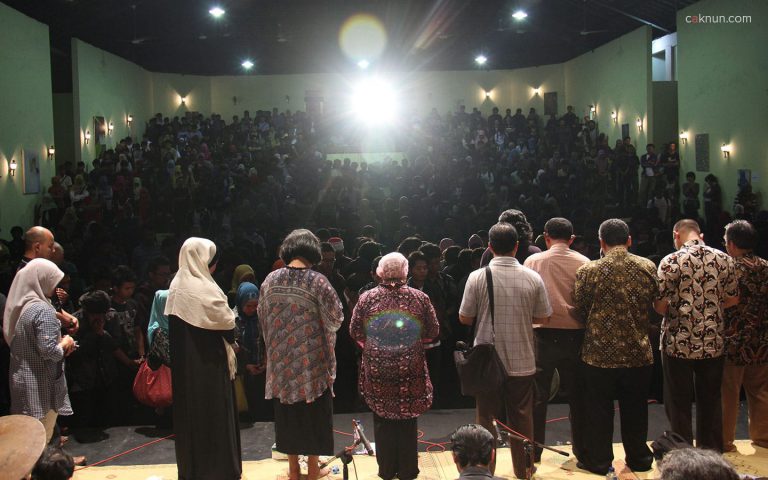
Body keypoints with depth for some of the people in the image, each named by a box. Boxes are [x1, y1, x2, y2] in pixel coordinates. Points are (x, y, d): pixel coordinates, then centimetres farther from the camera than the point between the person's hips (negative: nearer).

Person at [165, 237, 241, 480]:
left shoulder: (176, 285, 5)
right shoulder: (206, 289, -19)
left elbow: (173, 321, 11)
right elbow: (227, 323, -15)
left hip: (184, 362, 8)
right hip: (209, 362, -8)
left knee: (189, 410, 15)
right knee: (213, 412, 3)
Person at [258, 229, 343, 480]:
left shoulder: (270, 280, -3)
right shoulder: (317, 281, -15)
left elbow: (262, 316, 7)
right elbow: (336, 317, -11)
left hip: (281, 357, 3)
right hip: (312, 358, -3)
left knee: (287, 411, 14)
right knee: (312, 411, 10)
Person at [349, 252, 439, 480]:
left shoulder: (367, 298, -5)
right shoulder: (419, 298, -6)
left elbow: (355, 332, 1)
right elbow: (433, 332, 0)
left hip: (376, 369, 0)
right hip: (410, 370, 0)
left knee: (382, 419, 15)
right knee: (407, 419, 14)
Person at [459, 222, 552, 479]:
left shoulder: (477, 277, -10)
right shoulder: (533, 278, -6)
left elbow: (464, 318, -4)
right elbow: (543, 318, 2)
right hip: (522, 361, 1)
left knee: (486, 418, 11)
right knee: (522, 419, 13)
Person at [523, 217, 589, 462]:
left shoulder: (533, 261, -3)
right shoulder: (583, 263, -2)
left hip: (543, 334, -1)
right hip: (574, 334, 1)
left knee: (538, 395, 8)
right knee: (576, 393, 13)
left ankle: (534, 449, 13)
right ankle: (581, 448, 23)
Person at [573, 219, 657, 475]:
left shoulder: (588, 271, -13)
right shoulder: (648, 267, -5)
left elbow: (580, 311, -2)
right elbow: (652, 305, 8)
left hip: (599, 354, -3)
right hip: (638, 353, 3)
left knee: (599, 411, 11)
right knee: (635, 410, 17)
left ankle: (598, 460, 21)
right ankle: (639, 458, 30)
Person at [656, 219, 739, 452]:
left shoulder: (671, 262, -12)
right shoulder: (724, 260, 0)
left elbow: (659, 305, -13)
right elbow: (733, 299, 8)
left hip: (678, 343, -4)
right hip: (713, 343, 4)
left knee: (678, 404, 8)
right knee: (710, 400, 16)